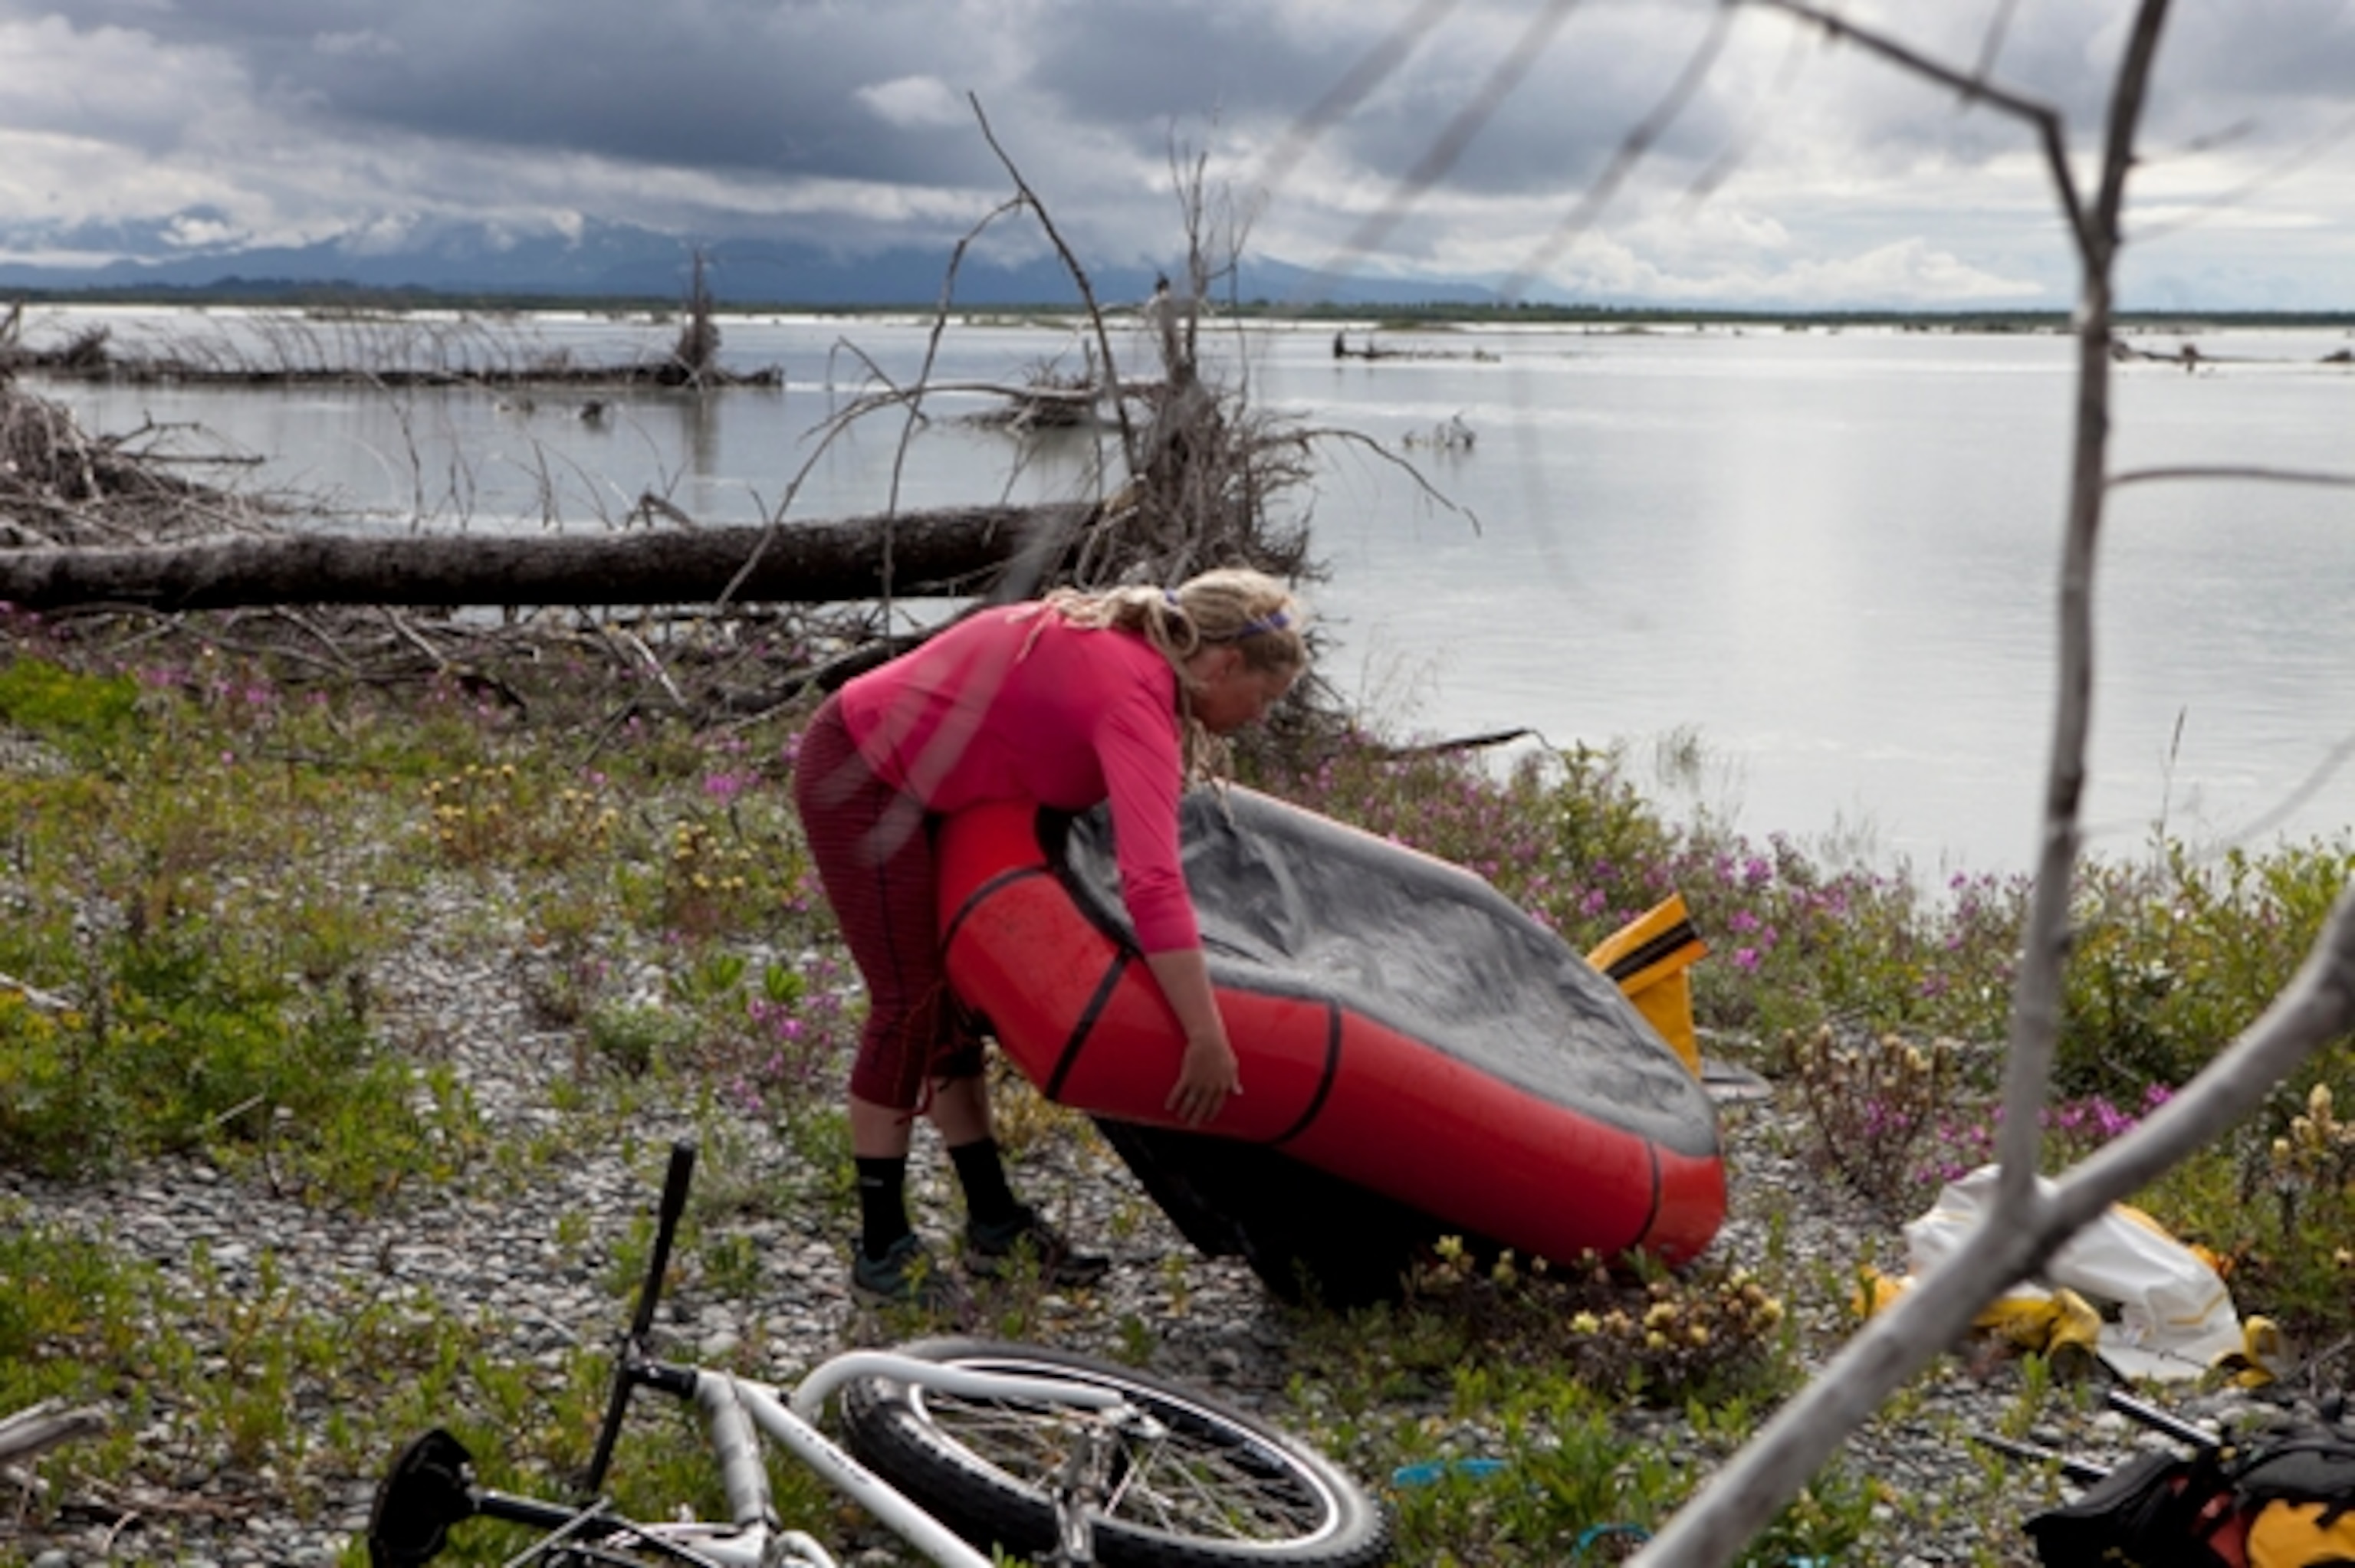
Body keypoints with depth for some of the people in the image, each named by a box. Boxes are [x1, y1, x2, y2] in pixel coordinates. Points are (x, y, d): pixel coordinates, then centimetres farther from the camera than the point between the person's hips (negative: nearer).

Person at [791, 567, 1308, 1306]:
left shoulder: (1129, 644, 1)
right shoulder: (1134, 698, -26)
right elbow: (1153, 884, -38)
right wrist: (1208, 1039, -39)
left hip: (907, 774, 10)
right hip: (856, 778, -10)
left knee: (955, 997, 11)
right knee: (910, 1003, -6)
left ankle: (993, 1224, 18)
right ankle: (881, 1248, 5)